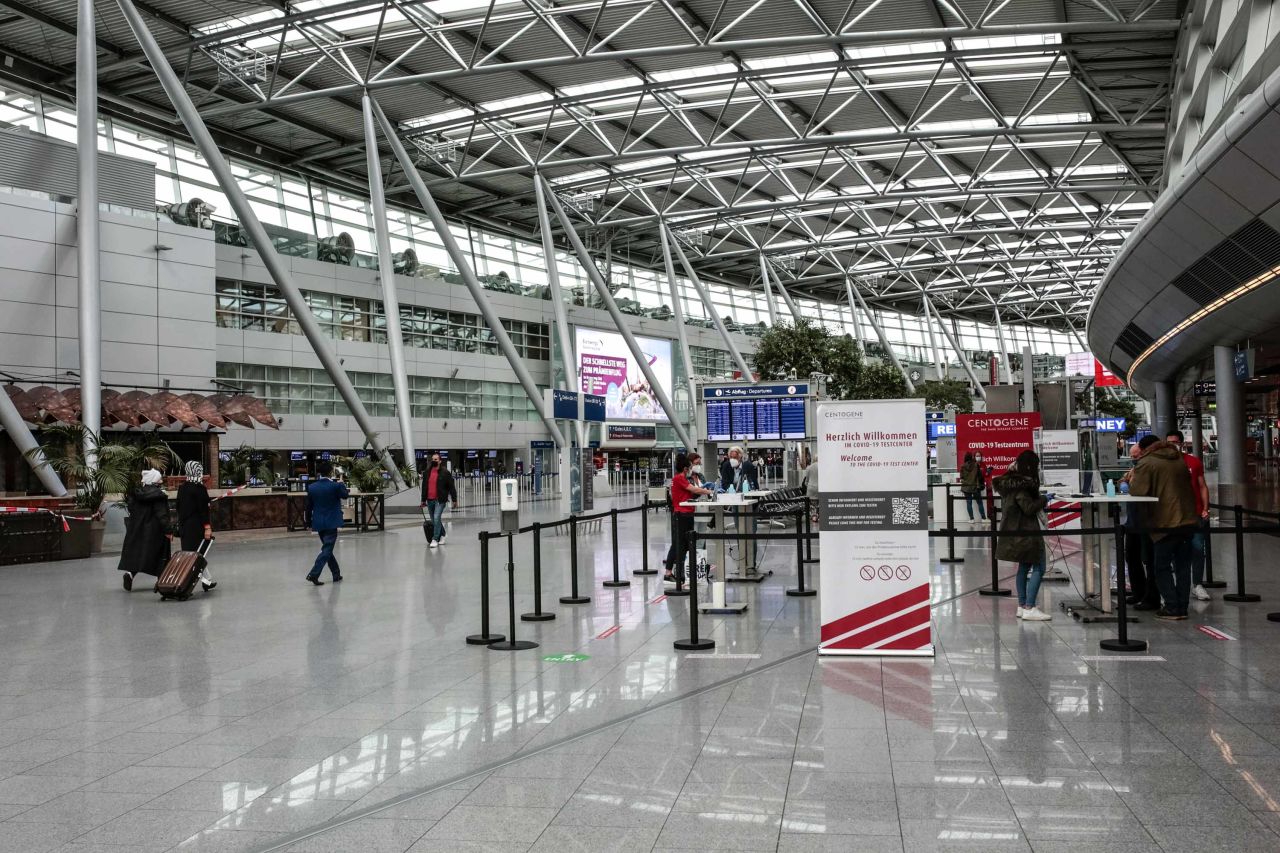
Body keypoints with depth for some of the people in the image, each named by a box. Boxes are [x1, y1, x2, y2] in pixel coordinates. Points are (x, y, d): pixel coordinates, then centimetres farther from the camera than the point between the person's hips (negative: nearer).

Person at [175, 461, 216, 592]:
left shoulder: (182, 488, 8)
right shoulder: (200, 488, -13)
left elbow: (178, 507, 14)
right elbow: (203, 509, -15)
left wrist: (180, 523, 21)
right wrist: (207, 527, -14)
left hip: (184, 526, 7)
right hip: (197, 527, -7)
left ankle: (206, 580, 14)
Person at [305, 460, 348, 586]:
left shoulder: (312, 487, -1)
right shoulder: (335, 486, -14)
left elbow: (308, 506, 5)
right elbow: (345, 495, 5)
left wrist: (309, 523, 15)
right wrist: (341, 484, 21)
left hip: (318, 523, 5)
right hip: (331, 523, -5)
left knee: (327, 548, 17)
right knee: (327, 549, -3)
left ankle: (336, 574, 24)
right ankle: (314, 574, -15)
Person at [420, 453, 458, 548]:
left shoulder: (445, 472, -5)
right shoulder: (427, 472, 10)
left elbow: (452, 487, -4)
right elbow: (424, 486, 18)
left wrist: (454, 500, -6)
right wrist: (423, 500, 18)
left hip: (440, 500, -6)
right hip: (430, 500, 6)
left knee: (436, 518, -16)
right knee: (434, 520, 14)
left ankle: (435, 539, -12)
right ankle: (442, 535, 32)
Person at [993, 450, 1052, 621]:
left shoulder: (1010, 481, 9)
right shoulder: (1022, 485, -19)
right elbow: (1029, 508, -22)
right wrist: (1044, 499, -9)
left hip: (1015, 531, 10)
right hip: (1026, 531, -10)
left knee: (1024, 567, 16)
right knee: (1038, 568, -7)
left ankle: (1022, 606, 21)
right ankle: (1029, 608, -10)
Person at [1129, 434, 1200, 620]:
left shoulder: (1146, 463, -7)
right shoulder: (1179, 460, 15)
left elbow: (1137, 491, -15)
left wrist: (1131, 482, 5)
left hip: (1165, 523, -6)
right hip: (1188, 520, 6)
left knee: (1162, 567, 4)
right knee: (1183, 565, 12)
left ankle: (1171, 608, 1)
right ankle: (1182, 607, 15)